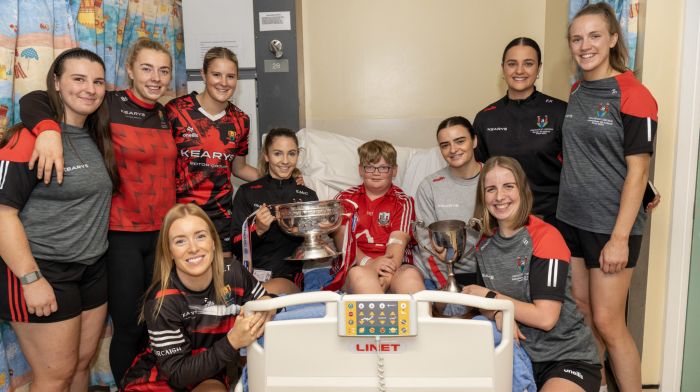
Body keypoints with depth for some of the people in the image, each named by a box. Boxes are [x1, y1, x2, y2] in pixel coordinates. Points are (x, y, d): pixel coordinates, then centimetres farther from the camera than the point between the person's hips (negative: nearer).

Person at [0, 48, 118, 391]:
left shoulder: (97, 139, 9)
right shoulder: (31, 136, -15)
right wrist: (31, 279, -20)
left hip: (94, 269, 7)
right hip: (44, 271, -7)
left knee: (83, 363, 17)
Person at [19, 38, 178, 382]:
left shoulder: (167, 115, 7)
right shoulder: (107, 105, -9)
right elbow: (32, 101, -15)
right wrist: (49, 129, -35)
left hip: (163, 234, 5)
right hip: (122, 235, -5)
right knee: (128, 329, 6)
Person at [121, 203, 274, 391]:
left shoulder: (233, 273, -15)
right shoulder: (161, 302, -23)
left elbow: (265, 300, 4)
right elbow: (177, 374, -21)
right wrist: (232, 342, -34)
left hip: (209, 375, 3)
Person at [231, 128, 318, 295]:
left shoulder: (308, 196, 14)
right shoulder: (247, 192, 9)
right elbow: (236, 246, 4)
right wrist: (258, 230, -16)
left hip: (289, 276, 0)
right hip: (249, 273, 0)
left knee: (269, 291, -34)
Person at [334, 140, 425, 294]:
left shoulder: (403, 202, 15)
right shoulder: (345, 198, 19)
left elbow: (398, 241, -2)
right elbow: (342, 238, 3)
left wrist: (387, 275, -23)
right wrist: (368, 262, -18)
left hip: (397, 266, 0)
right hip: (357, 265, 0)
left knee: (411, 275, -35)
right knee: (359, 274, -37)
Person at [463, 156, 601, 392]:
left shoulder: (546, 237, -15)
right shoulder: (483, 242, 3)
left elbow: (545, 317, -20)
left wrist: (490, 296, -12)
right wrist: (498, 313, -16)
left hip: (568, 358, -4)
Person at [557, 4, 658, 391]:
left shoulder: (633, 95, -11)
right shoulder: (576, 91, 9)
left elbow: (637, 170, -14)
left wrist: (620, 237, -16)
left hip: (611, 227, -6)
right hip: (571, 219, 6)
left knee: (607, 322, 0)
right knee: (580, 313, 14)